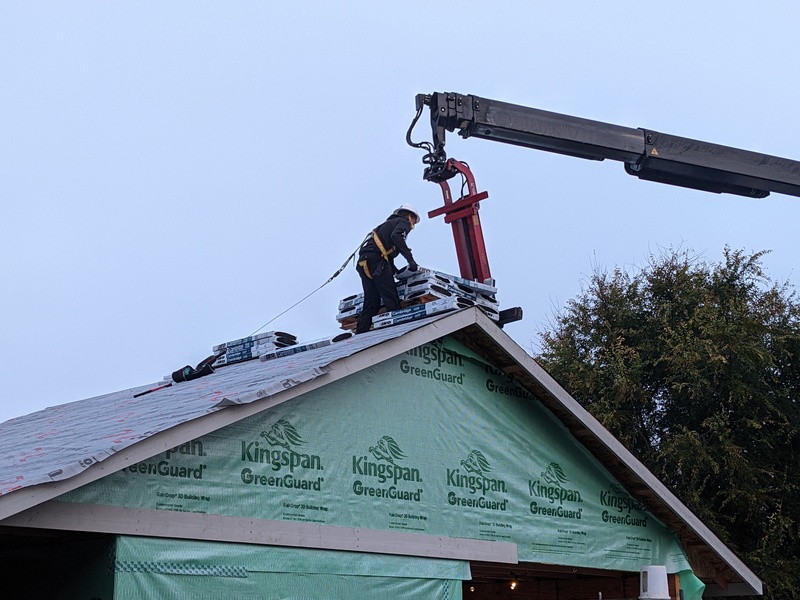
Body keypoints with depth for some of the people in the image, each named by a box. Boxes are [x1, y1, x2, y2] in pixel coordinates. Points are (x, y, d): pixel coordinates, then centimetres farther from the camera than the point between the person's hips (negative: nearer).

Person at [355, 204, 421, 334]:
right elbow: (396, 236, -15)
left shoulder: (389, 224, 36)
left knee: (371, 304, 7)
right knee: (392, 300, -11)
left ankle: (359, 336, 0)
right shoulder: (404, 222, 10)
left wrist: (396, 272, 24)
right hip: (376, 260, -8)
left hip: (364, 262, 8)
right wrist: (410, 259, -18)